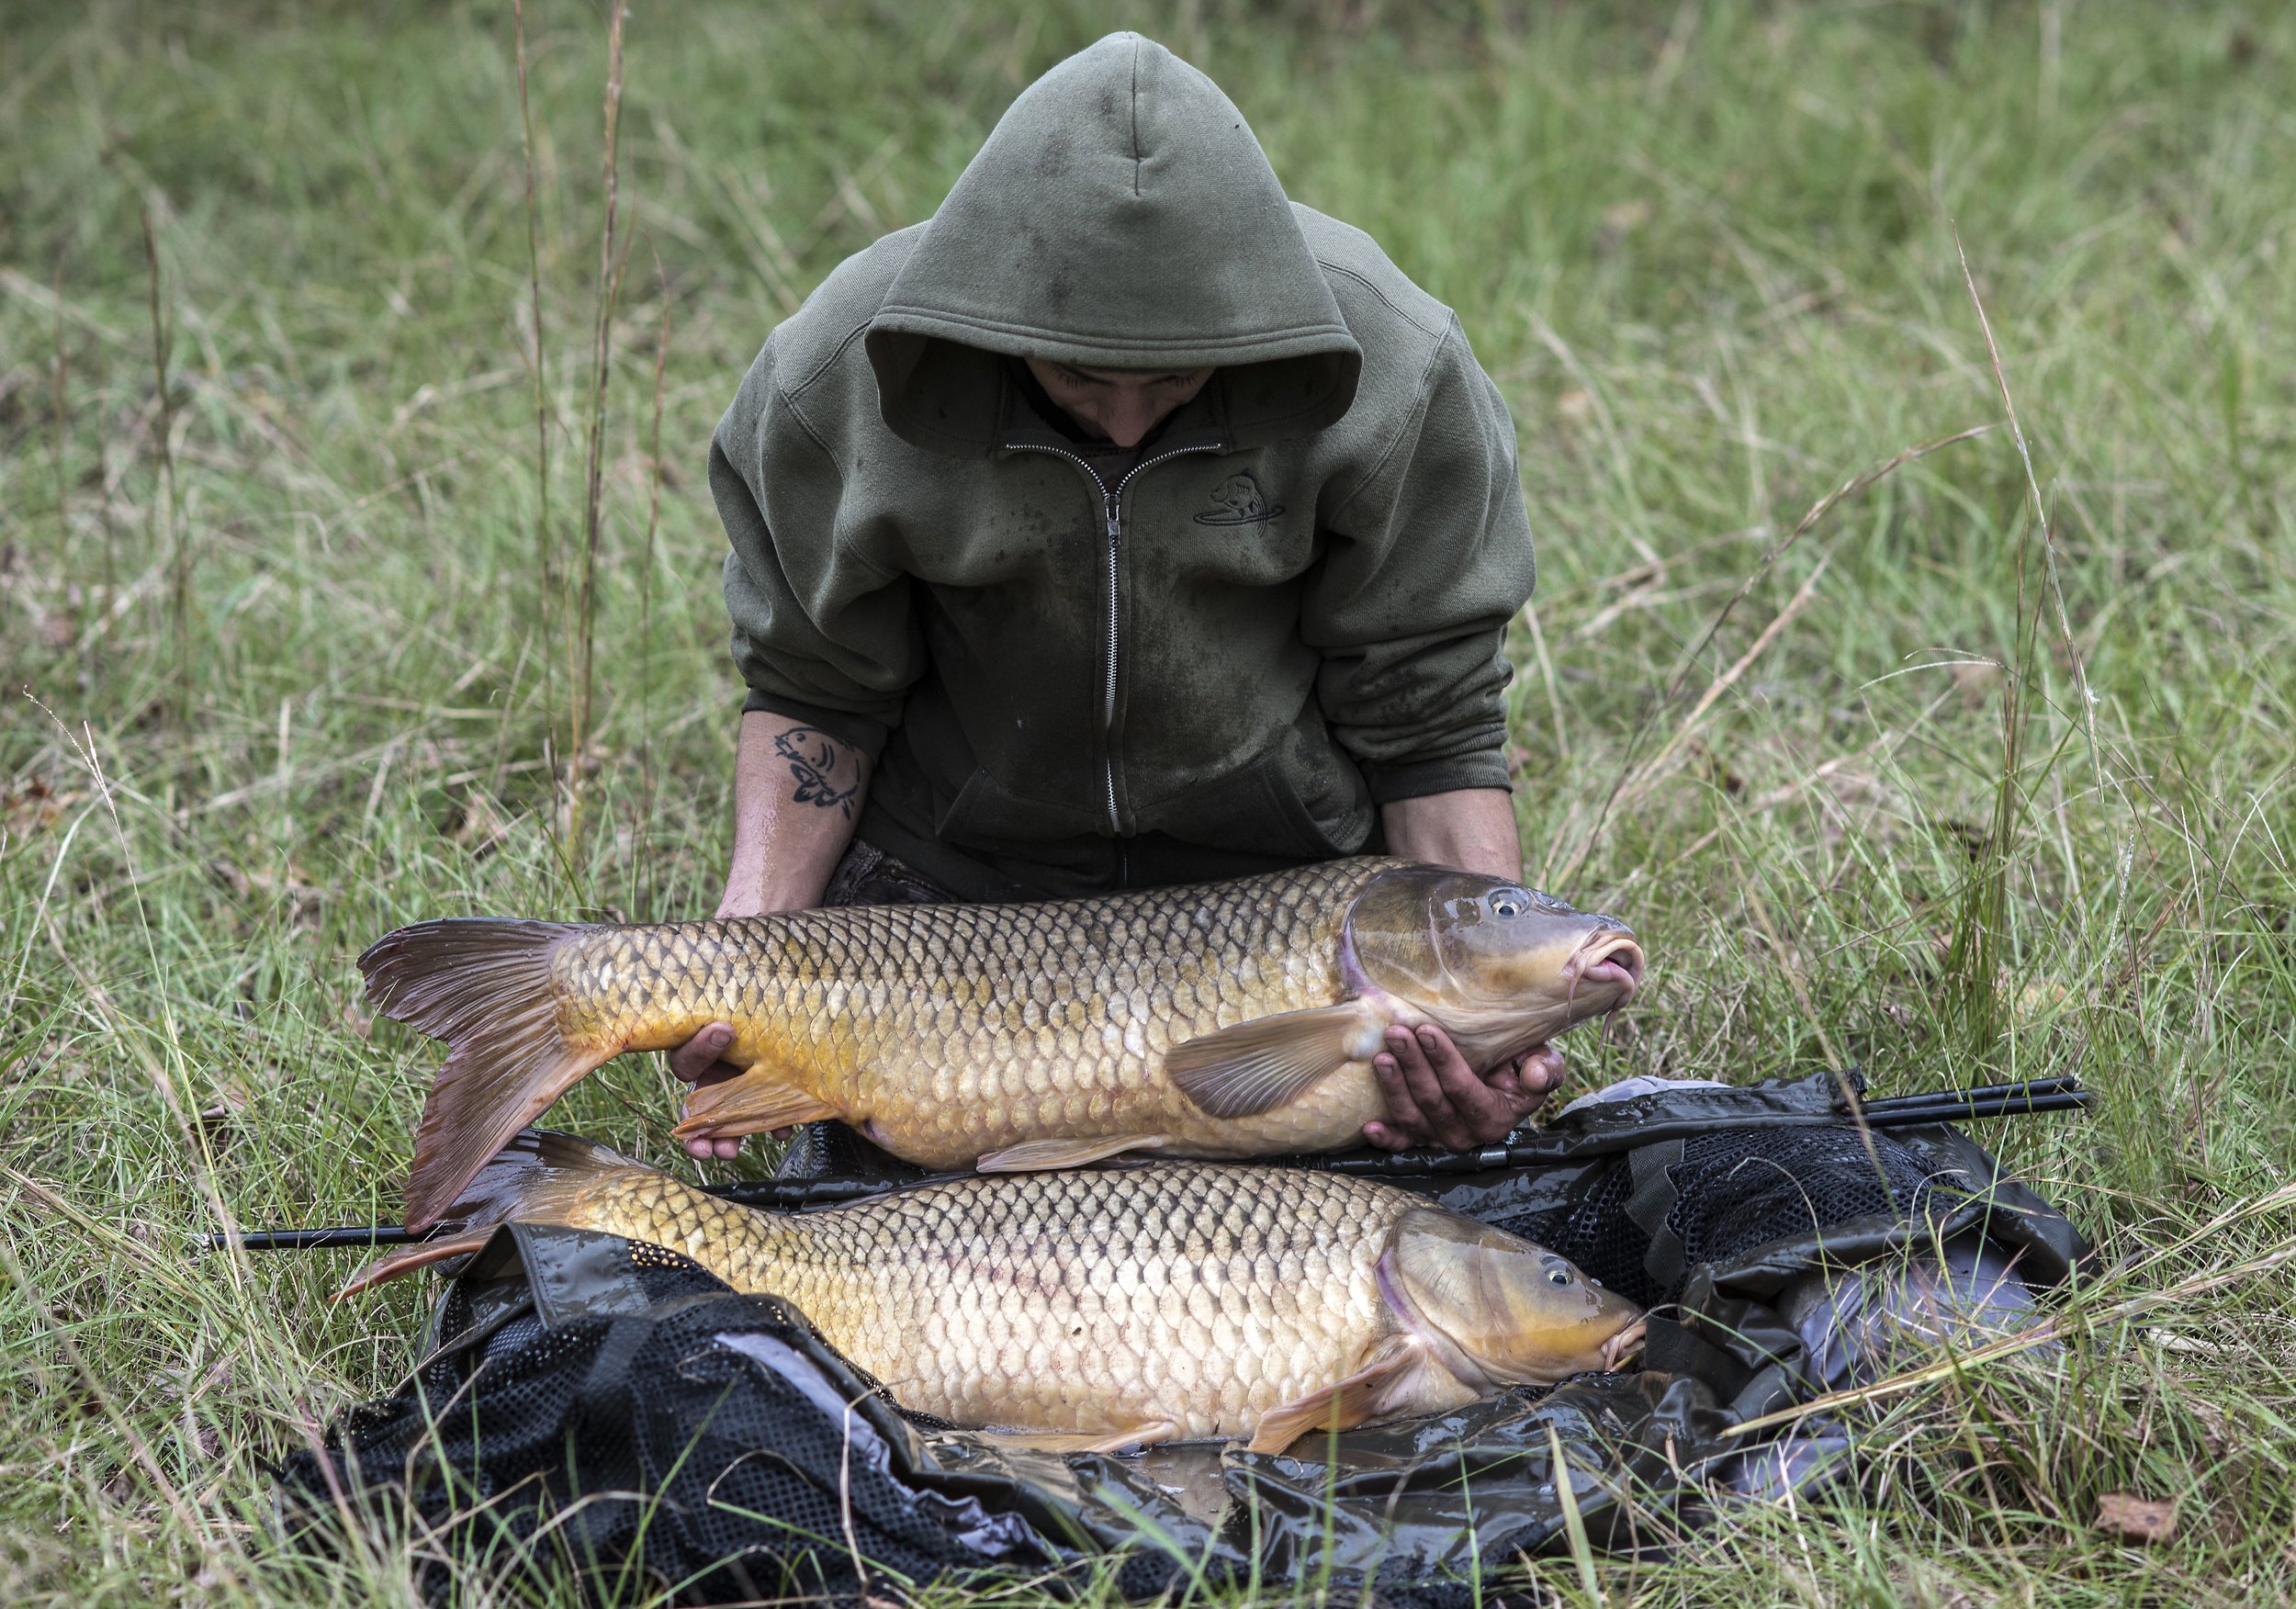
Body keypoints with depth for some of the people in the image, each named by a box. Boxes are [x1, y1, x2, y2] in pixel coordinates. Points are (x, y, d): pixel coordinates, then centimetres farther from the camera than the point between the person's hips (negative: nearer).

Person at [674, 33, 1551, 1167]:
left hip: (1282, 867, 0)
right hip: (944, 876, 1)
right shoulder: (840, 379, -23)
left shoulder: (1392, 377, -24)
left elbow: (1431, 730, -16)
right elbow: (813, 691, -9)